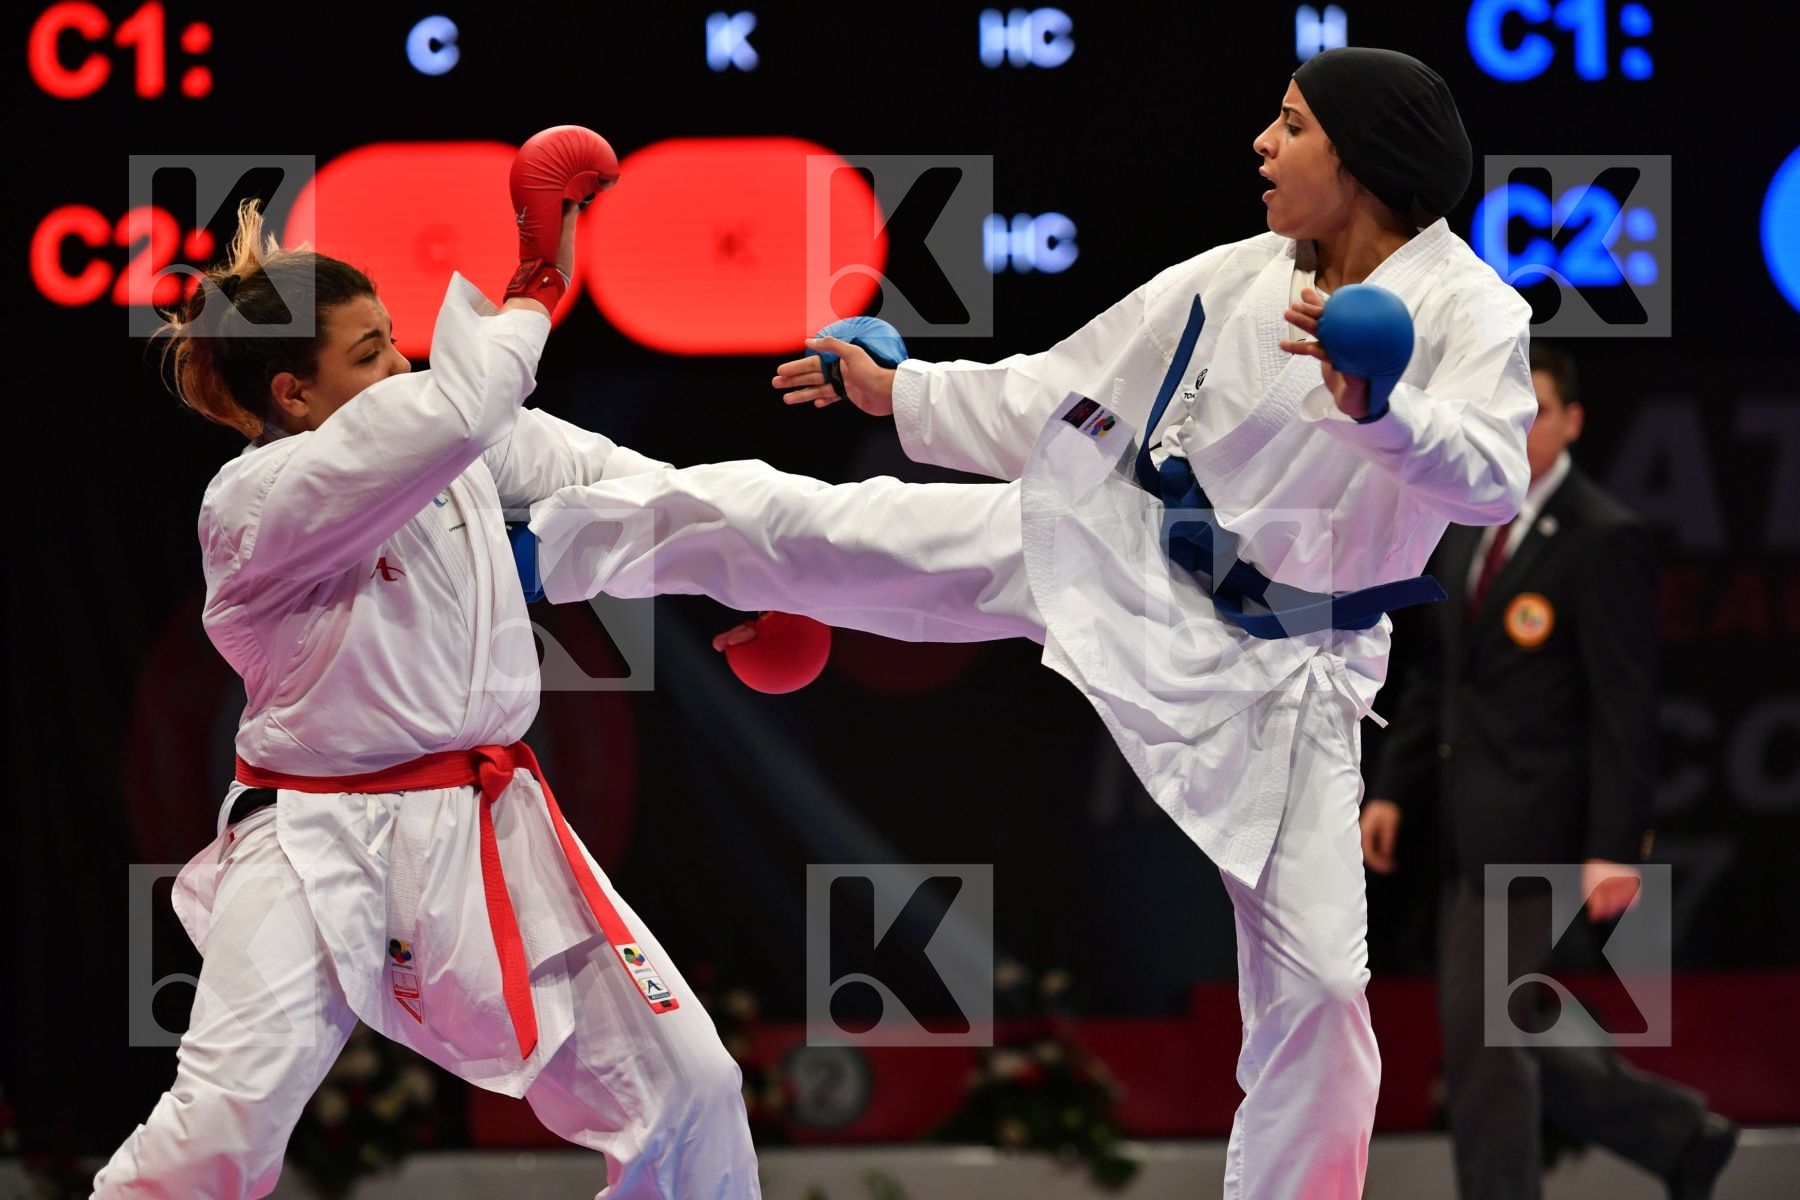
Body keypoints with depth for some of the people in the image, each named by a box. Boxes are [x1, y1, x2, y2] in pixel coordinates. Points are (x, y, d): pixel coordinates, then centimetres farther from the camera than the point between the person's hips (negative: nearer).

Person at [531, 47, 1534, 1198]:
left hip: (1281, 667, -3)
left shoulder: (1468, 312, -15)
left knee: (1315, 985, -4)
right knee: (811, 528, -4)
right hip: (1115, 549, 3)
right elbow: (1058, 395, 13)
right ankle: (529, 541, 9)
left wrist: (1375, 407, -53)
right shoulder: (1235, 281, -2)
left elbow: (1491, 478, -35)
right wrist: (901, 393, 19)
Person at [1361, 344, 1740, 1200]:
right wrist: (1394, 790, 11)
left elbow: (1626, 707, -16)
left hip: (1539, 832, -9)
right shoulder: (1471, 529, 13)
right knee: (1505, 1039, 13)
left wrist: (1616, 850, -20)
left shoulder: (1604, 541, -12)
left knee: (1481, 1035, -9)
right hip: (1475, 833, 9)